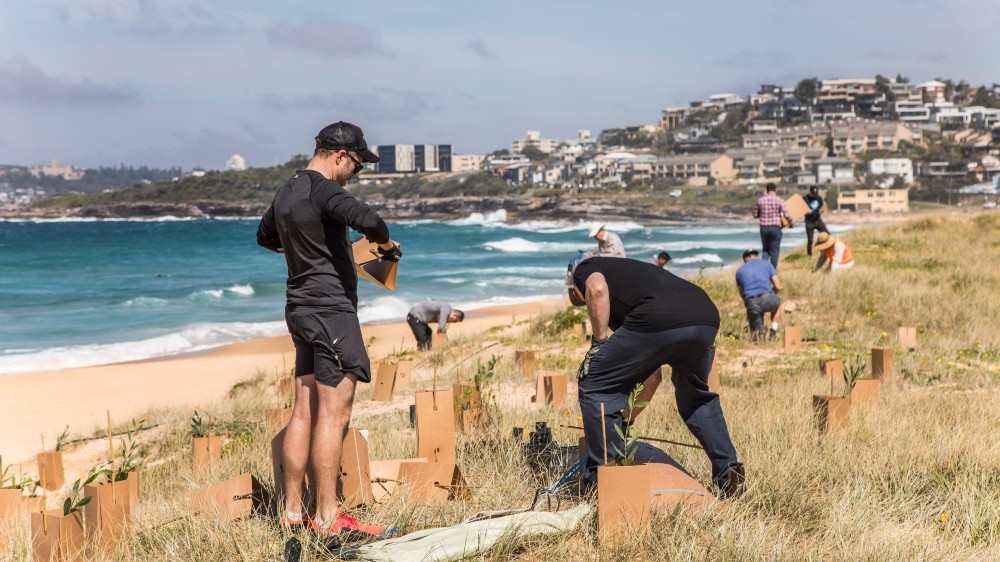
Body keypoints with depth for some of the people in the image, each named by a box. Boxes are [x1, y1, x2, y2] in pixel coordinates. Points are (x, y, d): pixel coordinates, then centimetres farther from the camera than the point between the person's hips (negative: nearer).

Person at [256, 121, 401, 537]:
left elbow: (265, 236, 33)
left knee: (304, 411, 10)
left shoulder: (286, 192, 15)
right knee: (333, 415, -7)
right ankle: (327, 518, -6)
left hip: (301, 309, 9)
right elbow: (365, 219, -30)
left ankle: (292, 511, 14)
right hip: (330, 308, -9)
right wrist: (385, 243, -10)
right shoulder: (322, 189, -14)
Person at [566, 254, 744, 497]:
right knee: (696, 395, 36)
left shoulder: (585, 269, 25)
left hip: (660, 321, -8)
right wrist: (627, 418, 53)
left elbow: (597, 289, -6)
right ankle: (729, 476, 32)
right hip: (707, 317, 8)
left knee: (594, 386, 11)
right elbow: (652, 375, 43)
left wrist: (599, 343, 5)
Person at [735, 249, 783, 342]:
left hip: (751, 303, 1)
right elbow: (778, 287, 13)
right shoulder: (766, 264, 17)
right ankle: (773, 332, 22)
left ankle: (756, 331, -10)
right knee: (777, 303, 37)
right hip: (767, 300, -1)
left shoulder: (740, 270, 21)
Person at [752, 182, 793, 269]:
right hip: (776, 228, -2)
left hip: (764, 228, 2)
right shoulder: (779, 200, -6)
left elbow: (755, 215, 10)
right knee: (774, 251, 5)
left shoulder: (760, 200, 2)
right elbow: (786, 215, -10)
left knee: (766, 250, 17)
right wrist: (792, 223, 8)